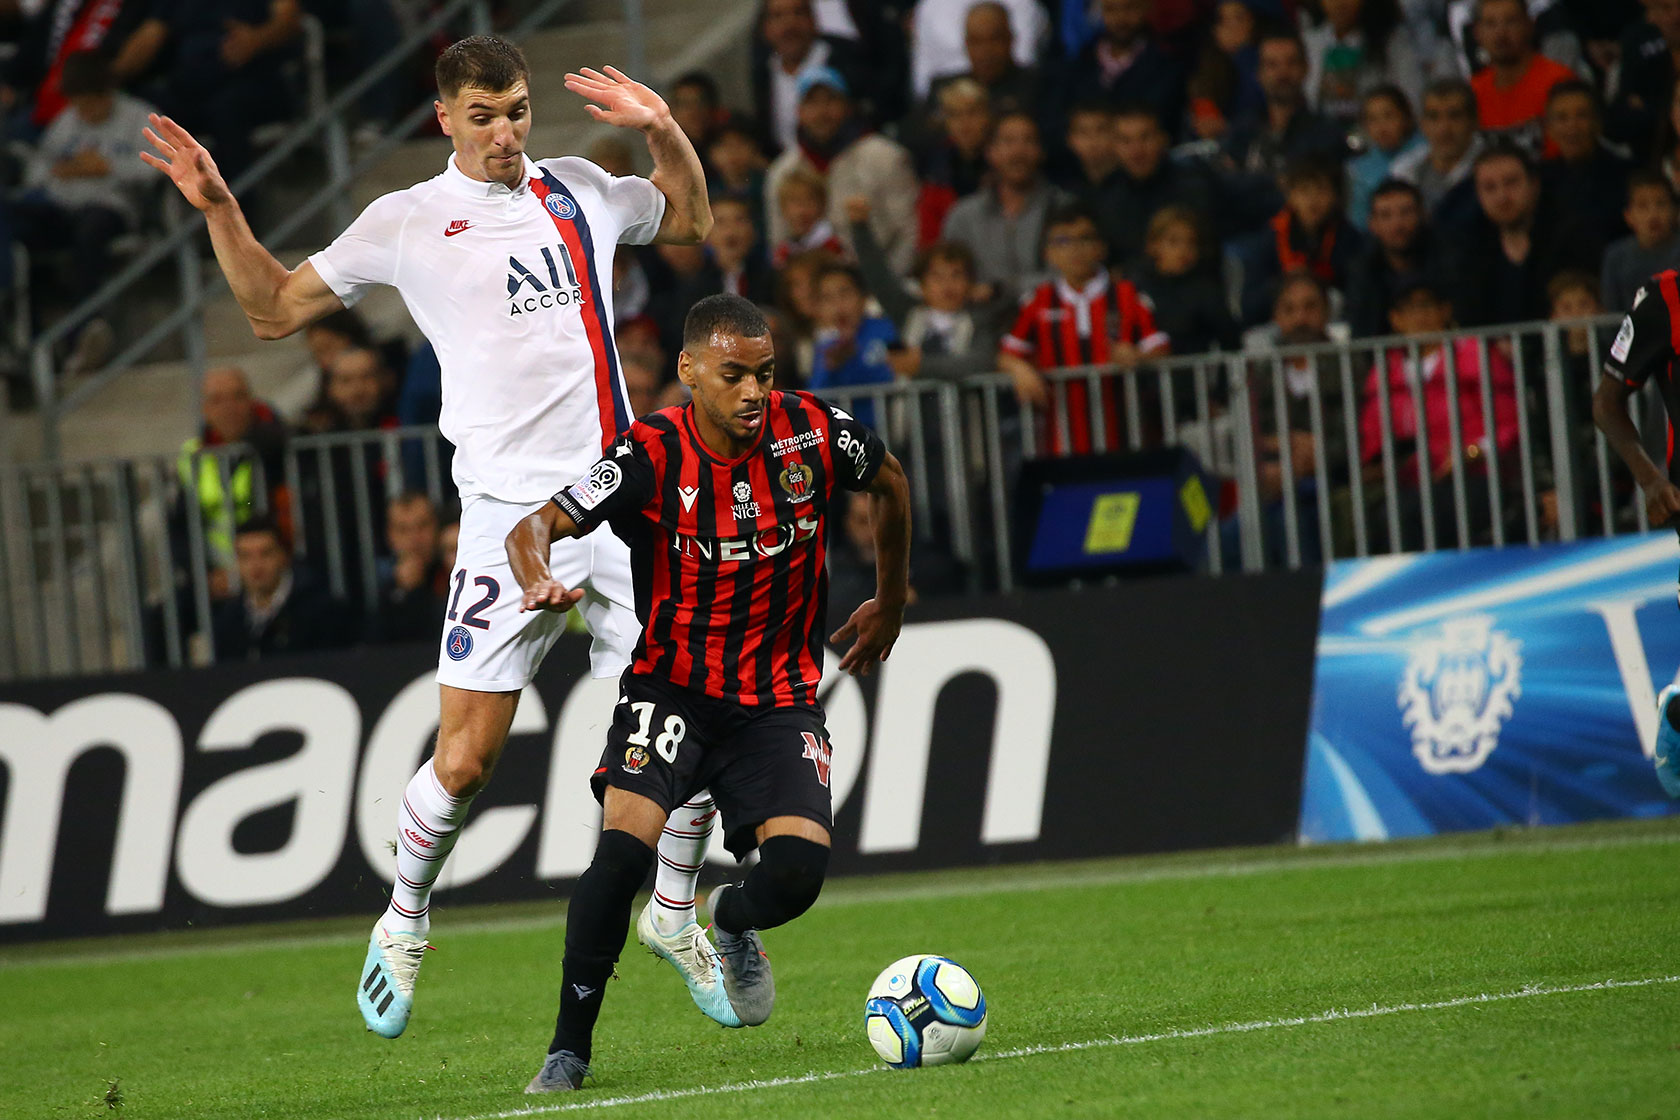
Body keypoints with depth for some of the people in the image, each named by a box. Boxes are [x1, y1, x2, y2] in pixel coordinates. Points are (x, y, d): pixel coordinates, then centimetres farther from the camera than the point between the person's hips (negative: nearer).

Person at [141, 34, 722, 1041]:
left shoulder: (579, 192, 13)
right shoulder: (408, 222, 3)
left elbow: (692, 220, 32)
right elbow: (276, 310, 10)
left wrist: (663, 129, 14)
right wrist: (220, 211, -2)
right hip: (511, 511, -3)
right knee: (467, 754, -7)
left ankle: (677, 911, 23)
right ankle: (404, 924, 17)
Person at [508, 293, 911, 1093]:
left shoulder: (812, 433, -8)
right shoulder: (652, 455, -16)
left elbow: (889, 482, 14)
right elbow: (536, 524, -22)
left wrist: (892, 601, 22)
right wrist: (539, 582, -45)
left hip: (778, 701, 2)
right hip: (672, 687, -2)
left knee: (798, 870, -18)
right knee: (624, 845, -25)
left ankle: (733, 920, 21)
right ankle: (569, 1049, -12)